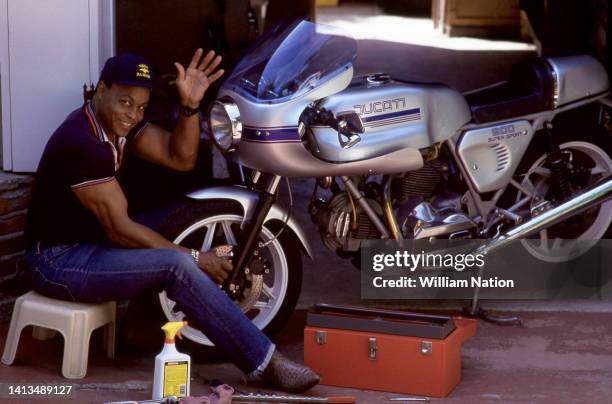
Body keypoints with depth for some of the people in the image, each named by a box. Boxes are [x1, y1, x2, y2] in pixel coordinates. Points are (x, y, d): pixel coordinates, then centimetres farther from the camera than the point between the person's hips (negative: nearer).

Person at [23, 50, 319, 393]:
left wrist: (190, 104, -18)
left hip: (89, 245, 10)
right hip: (58, 261, -10)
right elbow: (119, 228, -22)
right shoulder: (82, 143, -25)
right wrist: (193, 257, -16)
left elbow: (181, 158, -1)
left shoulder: (118, 122, 3)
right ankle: (266, 362, -20)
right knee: (178, 266, -23)